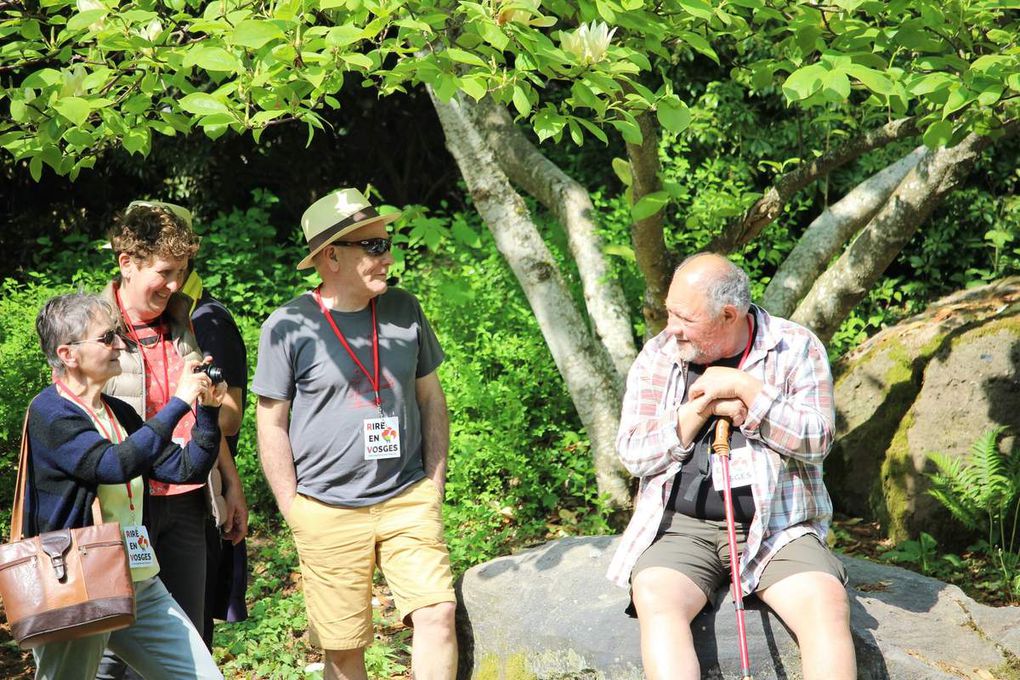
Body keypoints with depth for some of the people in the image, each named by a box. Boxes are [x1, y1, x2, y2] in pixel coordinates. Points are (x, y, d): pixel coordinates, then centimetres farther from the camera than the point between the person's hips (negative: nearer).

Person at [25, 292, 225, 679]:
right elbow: (115, 464, -27)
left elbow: (186, 469, 12)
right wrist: (179, 402, -23)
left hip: (140, 584, 7)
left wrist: (207, 410, -1)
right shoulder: (50, 414, -12)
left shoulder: (121, 414, 13)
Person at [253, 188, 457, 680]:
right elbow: (272, 424, -1)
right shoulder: (288, 326, -5)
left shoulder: (404, 310, 6)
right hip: (328, 511, -3)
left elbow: (431, 398, 14)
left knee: (438, 613, -11)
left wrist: (434, 484, 9)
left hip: (408, 500, 3)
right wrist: (294, 511, -3)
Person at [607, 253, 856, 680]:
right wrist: (703, 406, -9)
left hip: (776, 528, 0)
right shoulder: (658, 354, 6)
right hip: (681, 527, 1)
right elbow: (633, 454, 2)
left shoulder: (796, 348, 2)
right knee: (656, 602, -30)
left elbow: (816, 441, -8)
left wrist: (744, 388, -14)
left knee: (827, 606, -28)